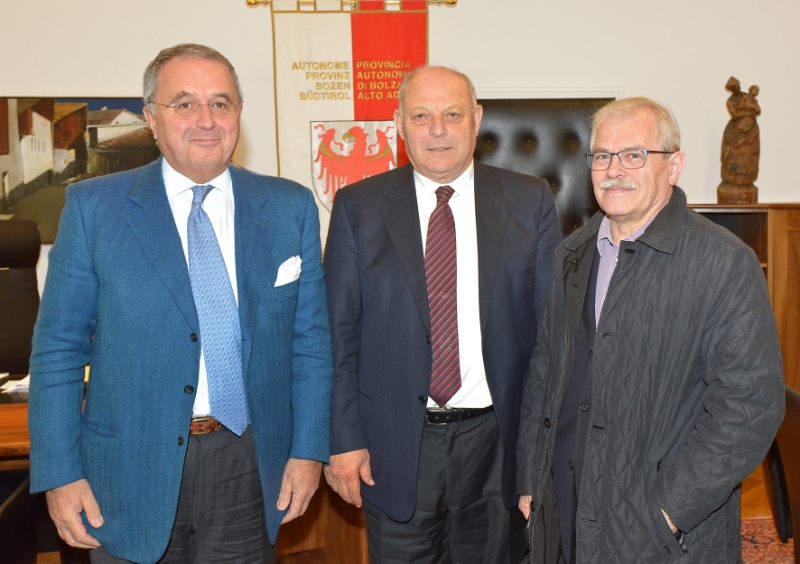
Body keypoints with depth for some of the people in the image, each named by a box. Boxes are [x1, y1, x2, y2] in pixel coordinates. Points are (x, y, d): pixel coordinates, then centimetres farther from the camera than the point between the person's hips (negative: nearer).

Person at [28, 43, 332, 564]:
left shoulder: (292, 207, 1)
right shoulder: (93, 207, -3)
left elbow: (310, 338, 3)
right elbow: (59, 348, -3)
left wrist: (309, 449, -1)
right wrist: (60, 473, -6)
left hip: (251, 465, 1)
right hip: (132, 472, -1)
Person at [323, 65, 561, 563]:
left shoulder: (530, 201, 0)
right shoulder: (358, 207, -1)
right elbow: (339, 333, -1)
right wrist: (344, 439, -5)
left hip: (499, 441, 1)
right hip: (394, 446, 0)